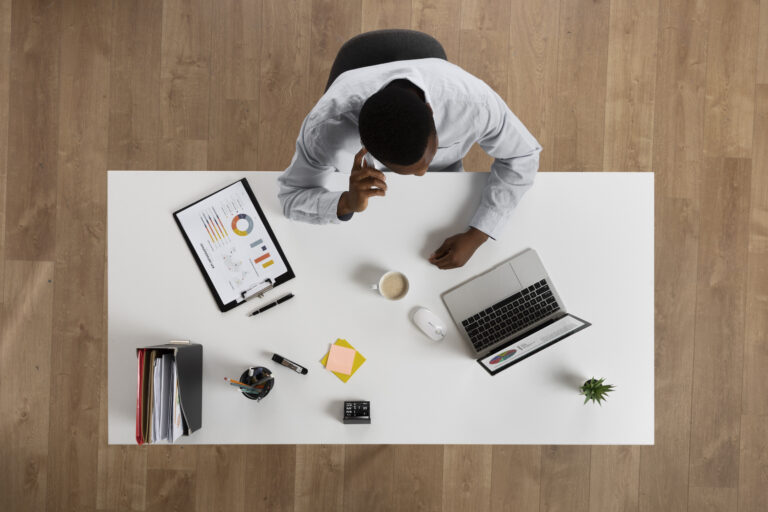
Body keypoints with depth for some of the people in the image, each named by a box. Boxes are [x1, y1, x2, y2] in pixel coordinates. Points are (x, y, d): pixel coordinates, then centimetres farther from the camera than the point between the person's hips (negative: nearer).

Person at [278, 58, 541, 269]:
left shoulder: (473, 101, -41)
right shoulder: (327, 125, -44)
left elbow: (522, 156, -22)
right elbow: (292, 197, -28)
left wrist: (475, 237, -31)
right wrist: (348, 203, -51)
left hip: (444, 175, 1)